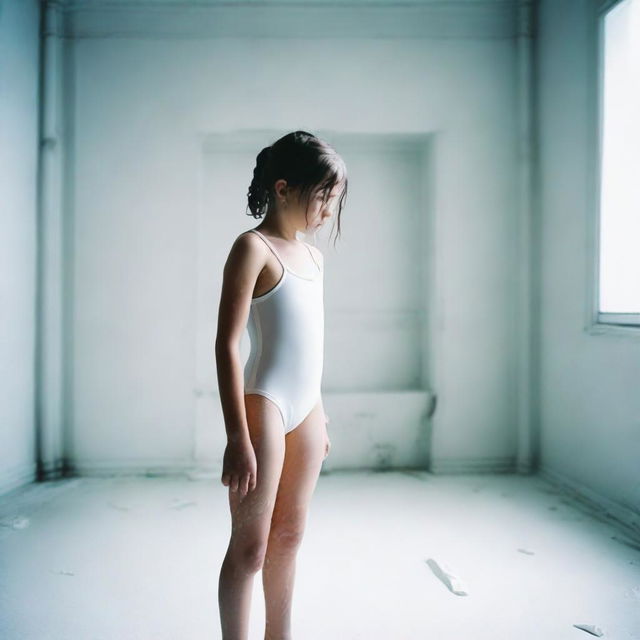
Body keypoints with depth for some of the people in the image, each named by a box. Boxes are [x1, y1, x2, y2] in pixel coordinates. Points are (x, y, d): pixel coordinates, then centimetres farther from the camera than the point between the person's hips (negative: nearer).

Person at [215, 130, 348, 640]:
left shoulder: (313, 256, 13)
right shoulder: (253, 248, -9)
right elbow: (228, 343, -15)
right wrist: (237, 438, -19)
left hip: (306, 410, 8)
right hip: (263, 406, -7)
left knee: (289, 536, 17)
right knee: (250, 545, 2)